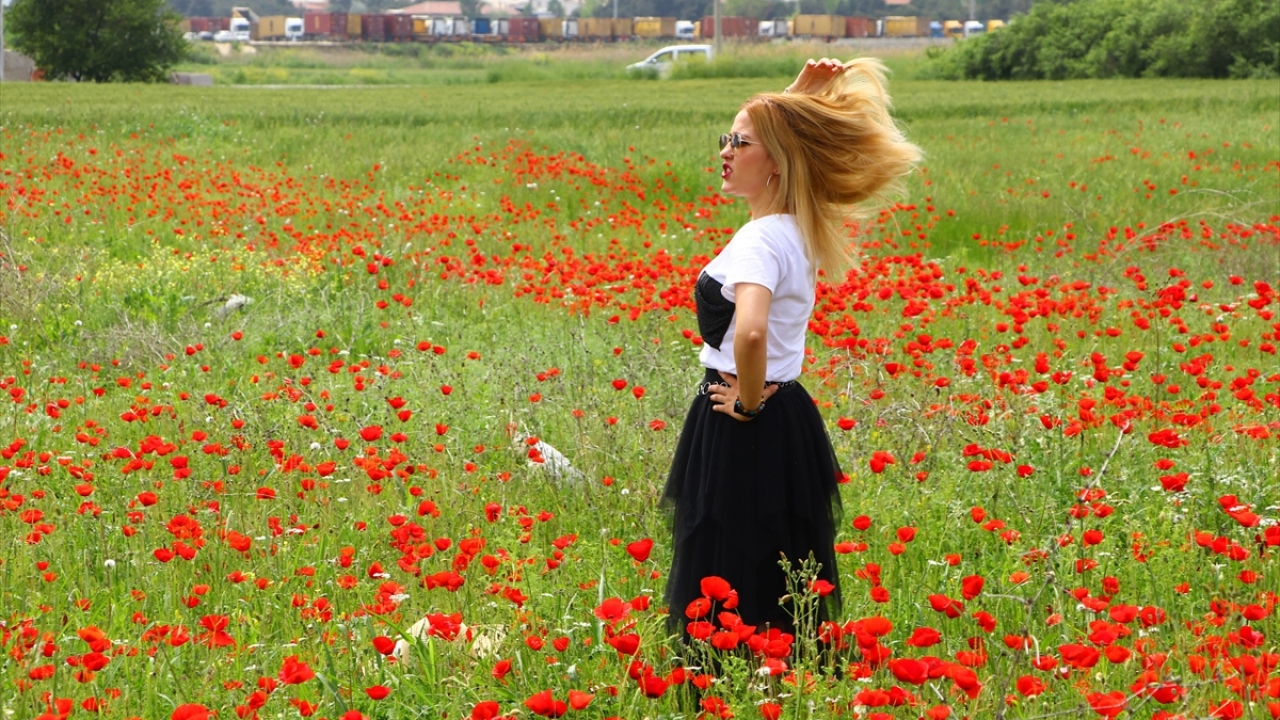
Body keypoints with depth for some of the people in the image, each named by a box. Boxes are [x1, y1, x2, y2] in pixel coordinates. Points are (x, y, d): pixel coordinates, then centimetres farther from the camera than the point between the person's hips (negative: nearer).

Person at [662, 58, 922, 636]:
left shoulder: (760, 240, -20)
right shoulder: (798, 227, 7)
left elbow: (750, 331, -40)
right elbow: (776, 126, 27)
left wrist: (748, 402, -24)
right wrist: (799, 96, 12)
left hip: (746, 430, -9)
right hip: (787, 420, 9)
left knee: (734, 601, -3)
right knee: (783, 588, 16)